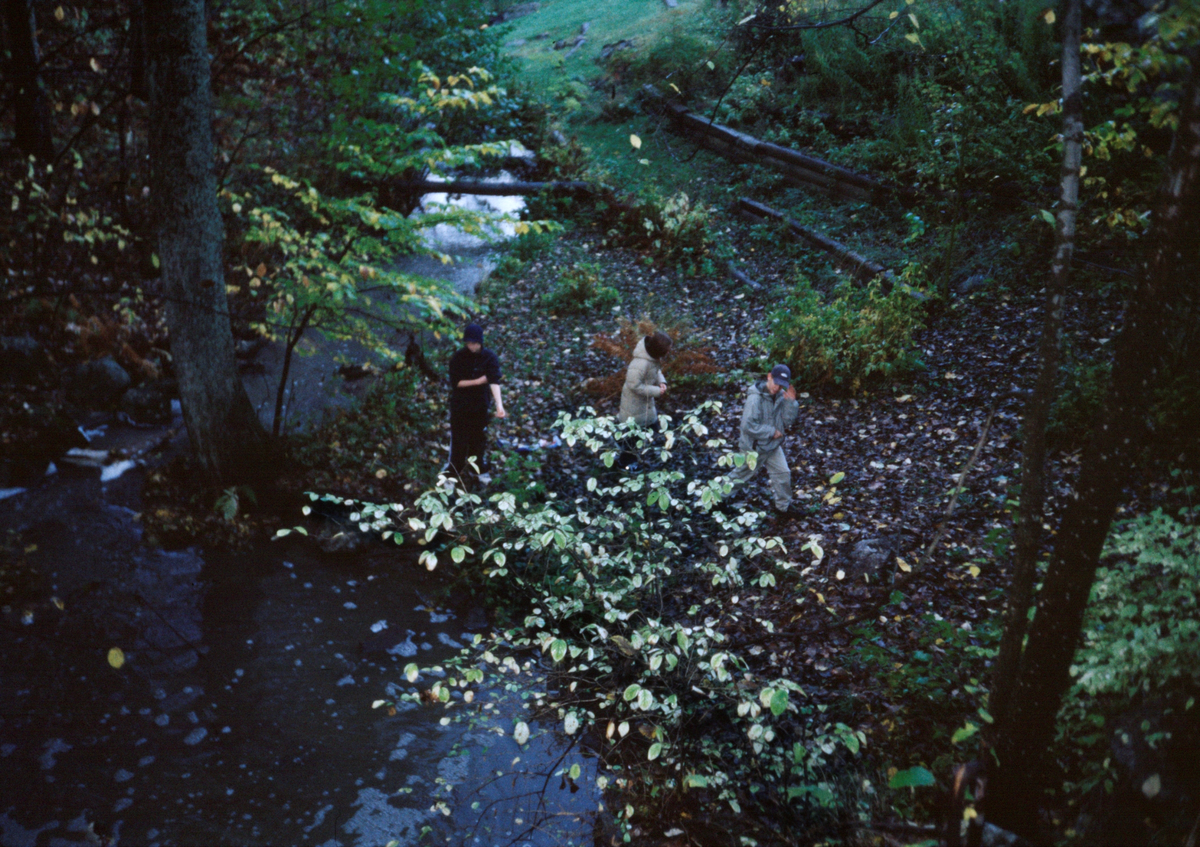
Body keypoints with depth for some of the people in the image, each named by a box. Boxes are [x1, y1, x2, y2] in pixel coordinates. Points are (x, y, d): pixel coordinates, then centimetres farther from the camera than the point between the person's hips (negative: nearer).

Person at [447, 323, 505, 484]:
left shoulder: (489, 357, -12)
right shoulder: (458, 357, -11)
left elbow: (494, 381, -24)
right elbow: (455, 382, -12)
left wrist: (499, 405, -36)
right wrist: (478, 381, -19)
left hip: (480, 404, 1)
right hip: (460, 405, -1)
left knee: (478, 439, 12)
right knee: (459, 440, 4)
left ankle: (475, 471, 29)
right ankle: (456, 471, 18)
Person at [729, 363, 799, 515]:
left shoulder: (781, 396, -5)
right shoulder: (755, 398, -26)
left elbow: (787, 421, -4)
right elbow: (748, 425, -30)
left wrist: (791, 402, -19)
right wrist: (772, 432, -22)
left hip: (773, 446, 6)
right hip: (753, 446, -6)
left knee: (783, 473, 5)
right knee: (741, 475, 11)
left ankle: (783, 507, 23)